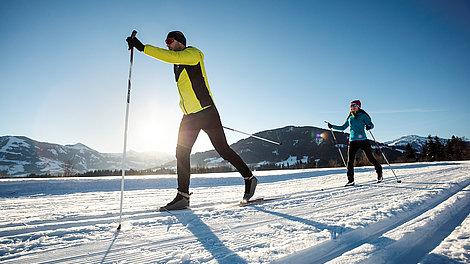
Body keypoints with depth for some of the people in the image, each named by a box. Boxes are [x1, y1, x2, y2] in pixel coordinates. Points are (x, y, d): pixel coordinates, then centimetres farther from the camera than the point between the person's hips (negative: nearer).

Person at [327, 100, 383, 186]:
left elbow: (371, 124, -3)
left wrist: (369, 126, -26)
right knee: (350, 161, -2)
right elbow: (343, 127, 23)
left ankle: (379, 174, 26)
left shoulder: (363, 115, 1)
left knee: (370, 158, 2)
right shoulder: (350, 118, 15)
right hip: (352, 141, 4)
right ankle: (350, 180, 4)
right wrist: (332, 126, 15)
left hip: (363, 140, -4)